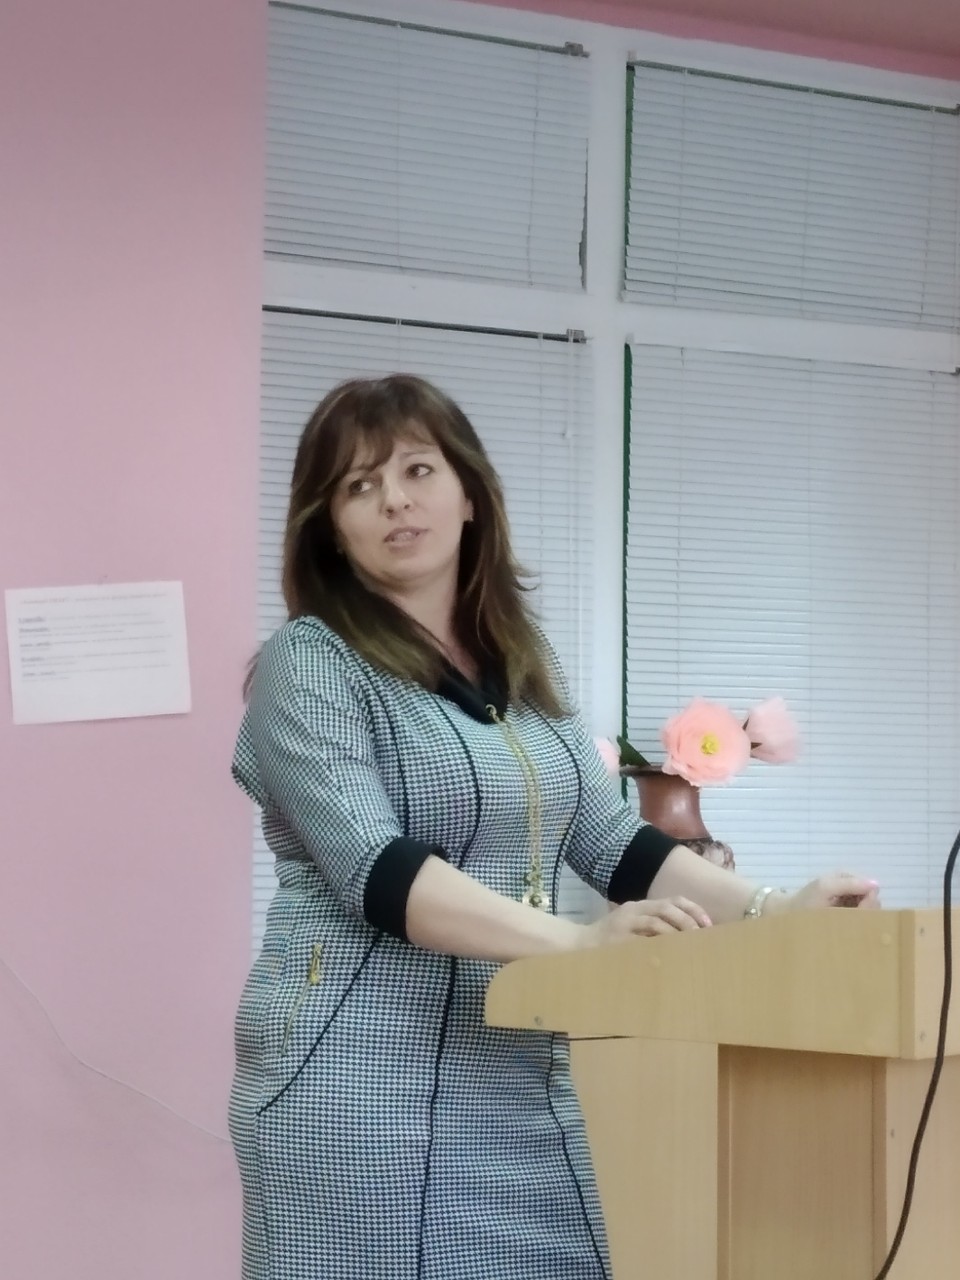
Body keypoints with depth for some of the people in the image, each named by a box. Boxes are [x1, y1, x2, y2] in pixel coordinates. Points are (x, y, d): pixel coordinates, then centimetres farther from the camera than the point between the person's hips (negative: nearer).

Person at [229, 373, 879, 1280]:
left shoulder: (521, 667, 13)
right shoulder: (311, 664, -7)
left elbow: (607, 835, 12)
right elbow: (375, 870, -18)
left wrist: (767, 909, -2)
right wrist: (578, 940, -28)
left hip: (517, 1073, 6)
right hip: (359, 1078, -5)